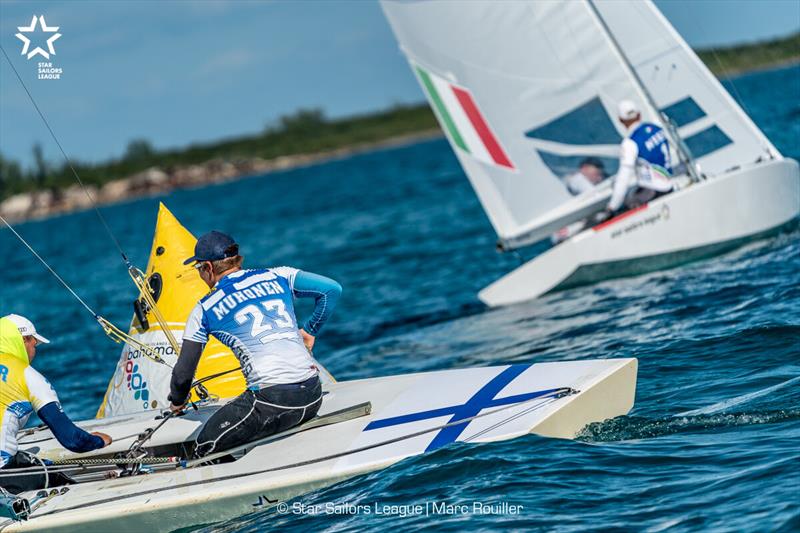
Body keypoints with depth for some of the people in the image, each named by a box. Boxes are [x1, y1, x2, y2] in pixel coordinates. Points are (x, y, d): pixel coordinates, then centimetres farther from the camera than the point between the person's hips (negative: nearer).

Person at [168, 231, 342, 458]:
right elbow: (332, 289, 14)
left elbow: (183, 374, 14)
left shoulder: (204, 310, 8)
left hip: (271, 400, -5)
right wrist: (310, 331, 27)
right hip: (313, 396, 5)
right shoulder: (277, 276, 15)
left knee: (205, 449, 6)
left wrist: (177, 401, 36)